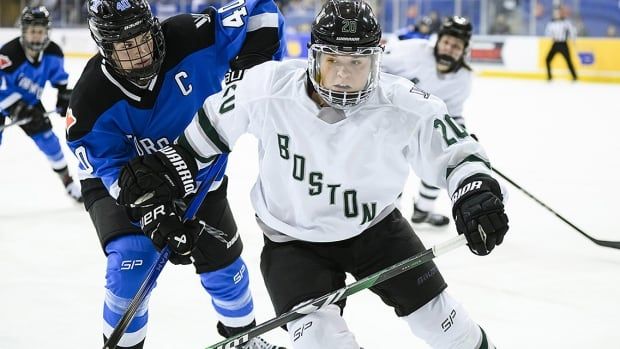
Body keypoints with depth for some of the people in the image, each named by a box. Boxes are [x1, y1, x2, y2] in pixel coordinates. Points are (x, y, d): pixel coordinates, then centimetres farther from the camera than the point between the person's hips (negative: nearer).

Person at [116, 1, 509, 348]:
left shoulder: (404, 107, -23)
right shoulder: (268, 88, -23)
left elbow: (456, 151, -12)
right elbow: (213, 122, -4)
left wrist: (475, 190, -31)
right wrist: (171, 163, -4)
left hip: (375, 224, 1)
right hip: (293, 238, -1)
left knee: (438, 316, 6)